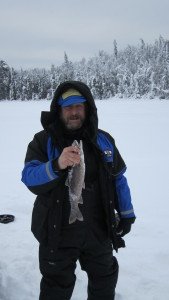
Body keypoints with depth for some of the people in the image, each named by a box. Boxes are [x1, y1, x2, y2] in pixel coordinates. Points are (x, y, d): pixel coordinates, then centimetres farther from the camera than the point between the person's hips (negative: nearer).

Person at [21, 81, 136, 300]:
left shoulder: (104, 140, 1)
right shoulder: (43, 141, -10)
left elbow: (118, 178, 9)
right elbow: (29, 178, -22)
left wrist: (126, 214, 9)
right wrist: (57, 165, -40)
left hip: (99, 229, 3)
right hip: (58, 232, -3)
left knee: (105, 281, 24)